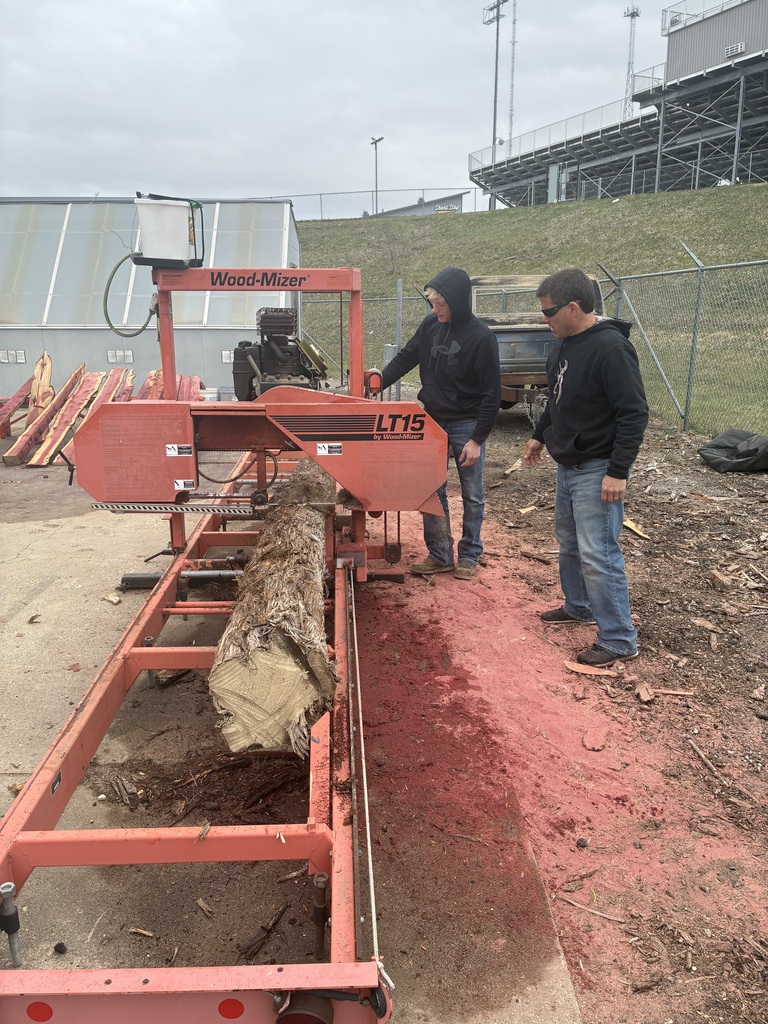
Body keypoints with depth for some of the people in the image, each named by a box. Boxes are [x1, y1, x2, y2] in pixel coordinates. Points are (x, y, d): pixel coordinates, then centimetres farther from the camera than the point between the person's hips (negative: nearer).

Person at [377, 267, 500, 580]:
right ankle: (440, 555, 20)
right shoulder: (430, 325, -3)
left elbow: (491, 394, -15)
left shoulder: (481, 338, -17)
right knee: (431, 491, 8)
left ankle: (469, 556, 22)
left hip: (466, 425, -5)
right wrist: (379, 382, -5)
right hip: (433, 421, 5)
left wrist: (477, 439, -17)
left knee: (472, 495, 8)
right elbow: (406, 357, 11)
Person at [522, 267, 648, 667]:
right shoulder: (564, 345, 7)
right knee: (569, 542, 21)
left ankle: (619, 641, 4)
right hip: (568, 466, 10)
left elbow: (634, 414, -23)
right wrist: (539, 436, 25)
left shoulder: (610, 348, -21)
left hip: (596, 471, -9)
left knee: (598, 555, -7)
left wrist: (619, 472, -24)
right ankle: (578, 606, 40)